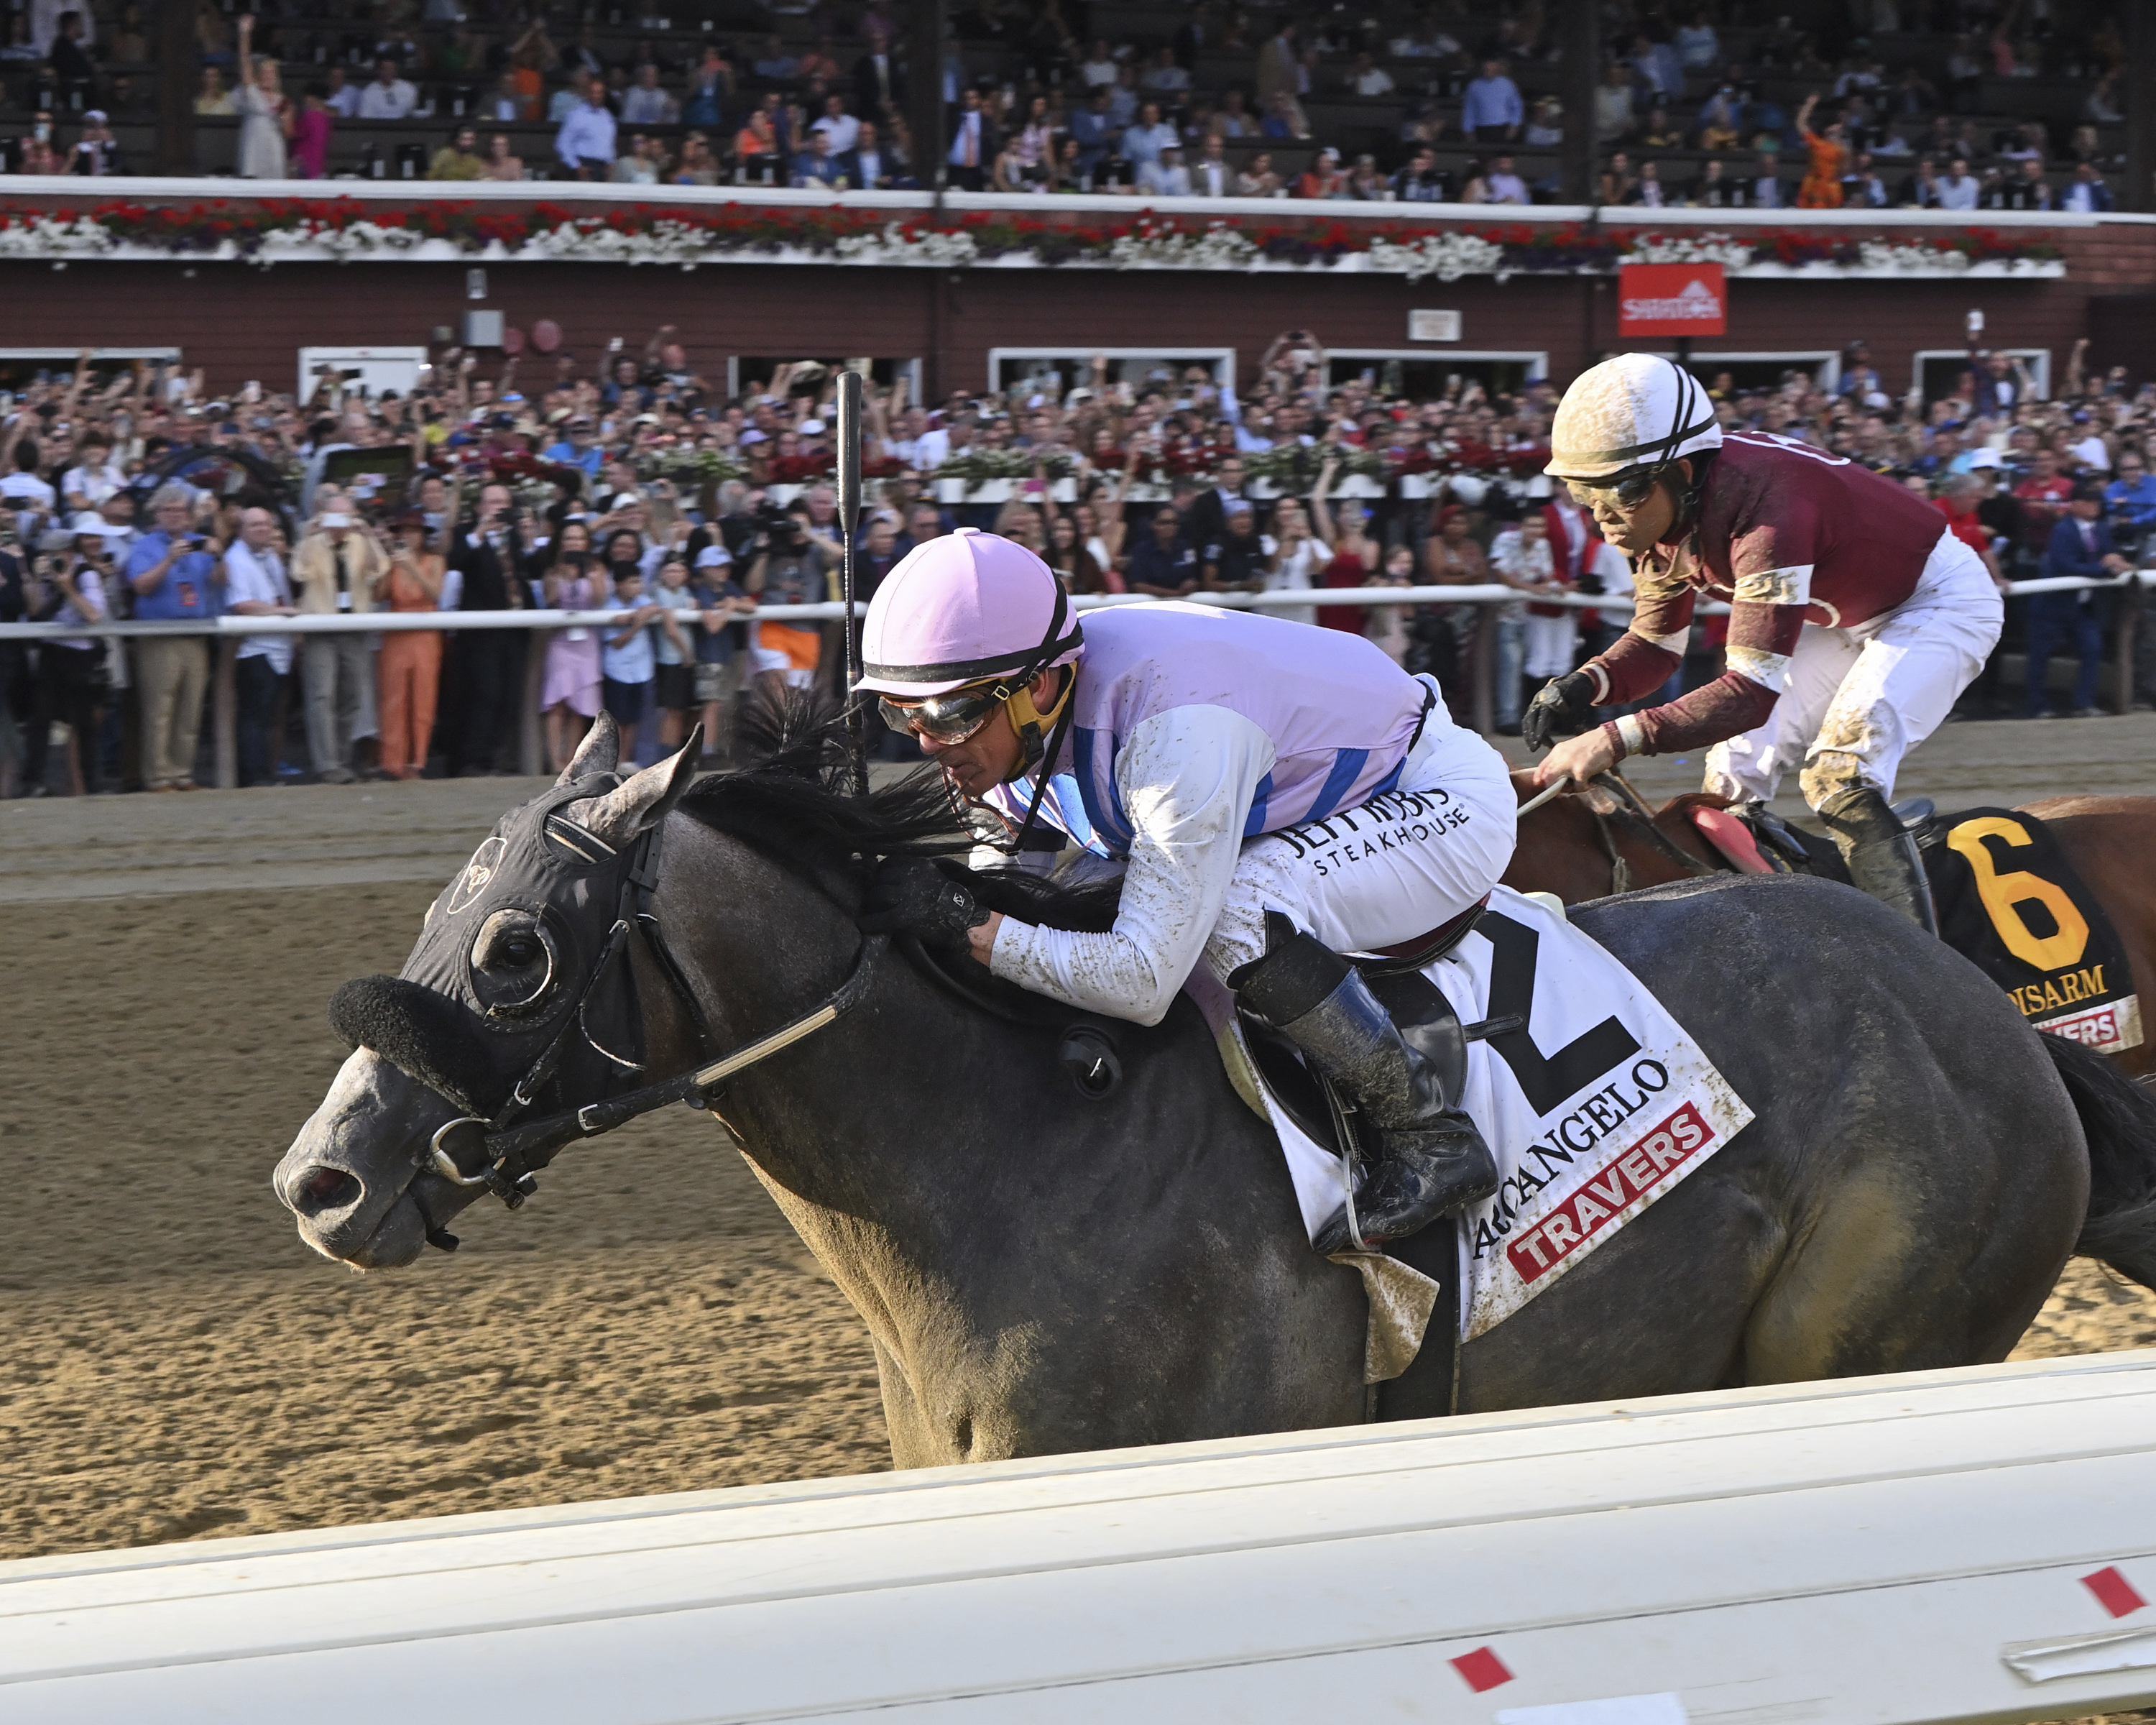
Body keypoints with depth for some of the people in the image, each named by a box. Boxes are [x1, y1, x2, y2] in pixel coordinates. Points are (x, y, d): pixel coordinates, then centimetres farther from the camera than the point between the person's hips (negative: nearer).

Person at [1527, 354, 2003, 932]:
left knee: (1840, 776, -26)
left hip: (1938, 599, -9)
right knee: (1735, 774, 1)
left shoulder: (1765, 509, -40)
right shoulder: (1666, 513, -13)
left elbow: (1753, 690, -43)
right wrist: (1584, 686, -25)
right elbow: (1654, 646, -3)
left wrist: (1620, 738, -51)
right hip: (1846, 615, 9)